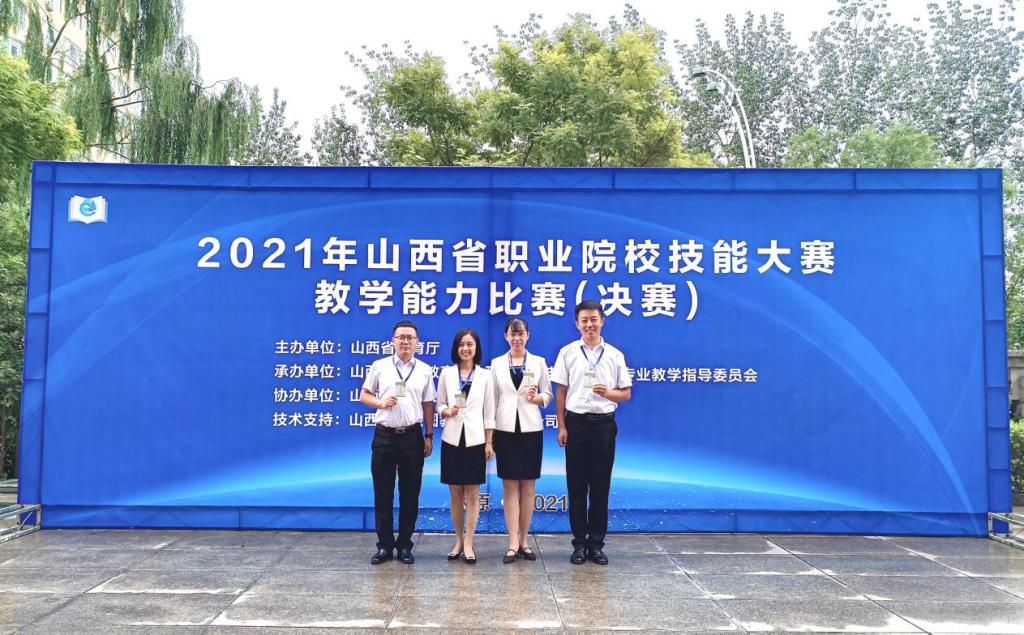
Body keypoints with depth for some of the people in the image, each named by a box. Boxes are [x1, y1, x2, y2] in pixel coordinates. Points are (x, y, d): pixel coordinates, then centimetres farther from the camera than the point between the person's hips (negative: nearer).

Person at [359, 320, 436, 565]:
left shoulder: (425, 370, 5)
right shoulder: (379, 366, 3)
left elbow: (428, 405, 6)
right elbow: (364, 395, 8)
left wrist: (429, 436, 3)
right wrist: (380, 403, -11)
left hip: (412, 436, 1)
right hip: (384, 436, 0)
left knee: (410, 494, 6)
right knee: (383, 493, 5)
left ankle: (405, 545, 17)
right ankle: (384, 545, 16)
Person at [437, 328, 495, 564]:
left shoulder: (485, 375, 2)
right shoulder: (446, 373, 5)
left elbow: (489, 412, 3)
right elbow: (439, 403, 9)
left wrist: (489, 443, -1)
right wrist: (447, 411, -14)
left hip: (475, 440, -1)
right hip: (452, 439, 1)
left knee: (472, 495, 1)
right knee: (455, 494, 7)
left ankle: (468, 545, 6)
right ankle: (459, 541, 20)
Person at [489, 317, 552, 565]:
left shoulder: (539, 362, 6)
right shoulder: (497, 364, 6)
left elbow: (548, 394, 8)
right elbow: (492, 399, 6)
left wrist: (537, 398, -14)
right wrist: (489, 432, 2)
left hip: (531, 429, 0)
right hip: (506, 429, 0)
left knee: (528, 486, 4)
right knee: (510, 486, -1)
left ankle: (524, 541, 13)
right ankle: (513, 544, 1)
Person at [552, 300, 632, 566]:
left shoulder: (615, 355, 5)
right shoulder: (568, 352, 3)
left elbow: (626, 393, 7)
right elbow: (561, 392, 3)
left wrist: (608, 393, -15)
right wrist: (562, 427, -3)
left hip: (604, 423, 1)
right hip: (576, 423, 0)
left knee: (601, 485, 5)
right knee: (576, 485, 4)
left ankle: (596, 543, 15)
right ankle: (579, 543, 14)